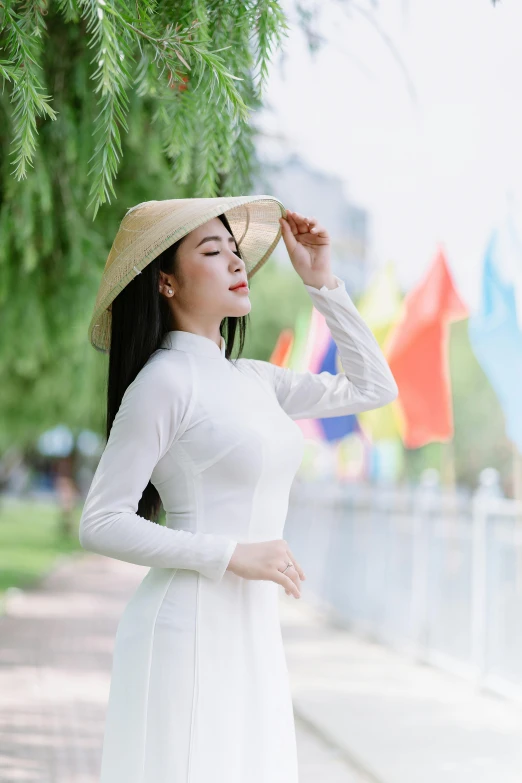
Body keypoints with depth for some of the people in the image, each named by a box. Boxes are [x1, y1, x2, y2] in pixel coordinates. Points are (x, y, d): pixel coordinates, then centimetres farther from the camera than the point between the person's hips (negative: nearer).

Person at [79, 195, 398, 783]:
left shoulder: (250, 379, 12)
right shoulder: (162, 382, -10)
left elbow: (373, 387, 21)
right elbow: (100, 524, -12)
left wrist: (320, 279, 15)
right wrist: (234, 555, -17)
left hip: (253, 630, 8)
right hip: (188, 627, -7)